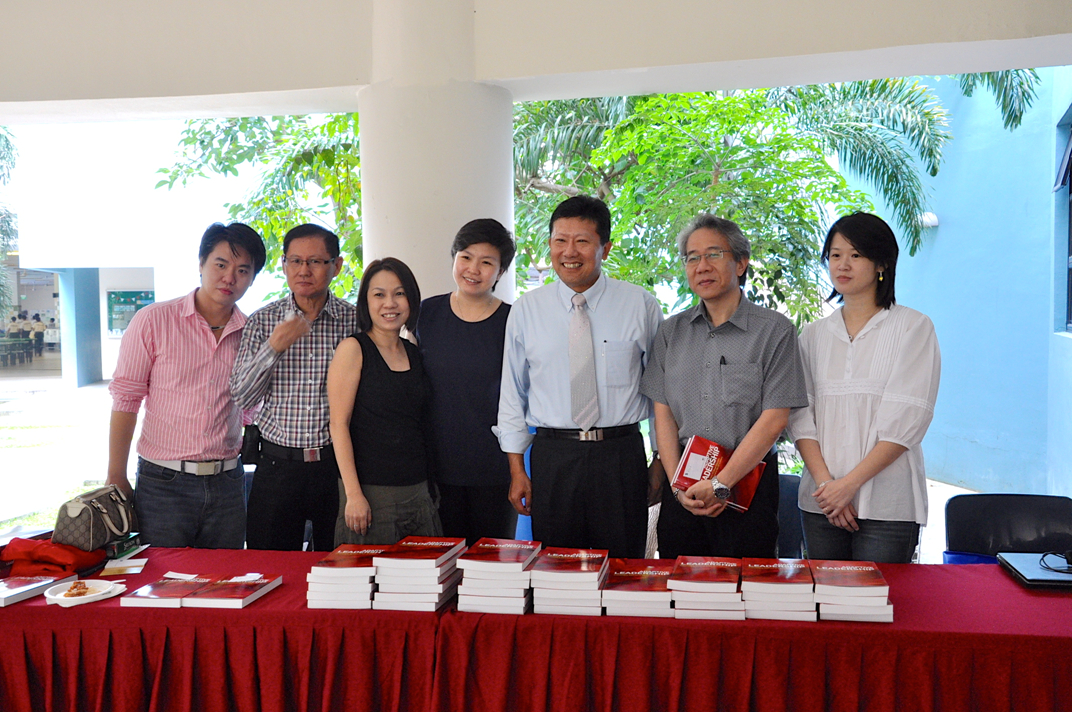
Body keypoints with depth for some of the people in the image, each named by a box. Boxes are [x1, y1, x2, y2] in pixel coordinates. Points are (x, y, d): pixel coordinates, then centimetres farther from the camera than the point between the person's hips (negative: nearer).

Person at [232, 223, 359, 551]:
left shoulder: (355, 321, 0)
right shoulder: (263, 321, 3)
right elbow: (242, 396, -2)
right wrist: (273, 347, -16)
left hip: (337, 465, 0)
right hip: (278, 466, 1)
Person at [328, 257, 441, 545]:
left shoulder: (415, 354, 12)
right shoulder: (353, 349, -4)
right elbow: (339, 425, -9)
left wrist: (433, 488, 7)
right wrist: (354, 495, -15)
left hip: (419, 495, 5)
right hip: (371, 494, -5)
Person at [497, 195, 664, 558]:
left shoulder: (640, 305, 1)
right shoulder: (526, 310, 4)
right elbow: (512, 393, 7)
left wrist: (663, 460, 5)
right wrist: (516, 469, 4)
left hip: (622, 456, -1)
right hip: (552, 457, 1)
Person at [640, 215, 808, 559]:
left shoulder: (775, 330, -3)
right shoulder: (672, 331, 9)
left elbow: (774, 419, -9)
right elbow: (663, 412, 5)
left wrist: (720, 483, -14)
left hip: (747, 484, -3)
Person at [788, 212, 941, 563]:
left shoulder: (913, 327, 0)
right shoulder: (814, 334, 12)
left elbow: (906, 420, -8)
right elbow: (801, 415, 4)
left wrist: (849, 483, -13)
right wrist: (824, 481, -10)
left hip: (887, 504, -3)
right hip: (821, 501, 4)